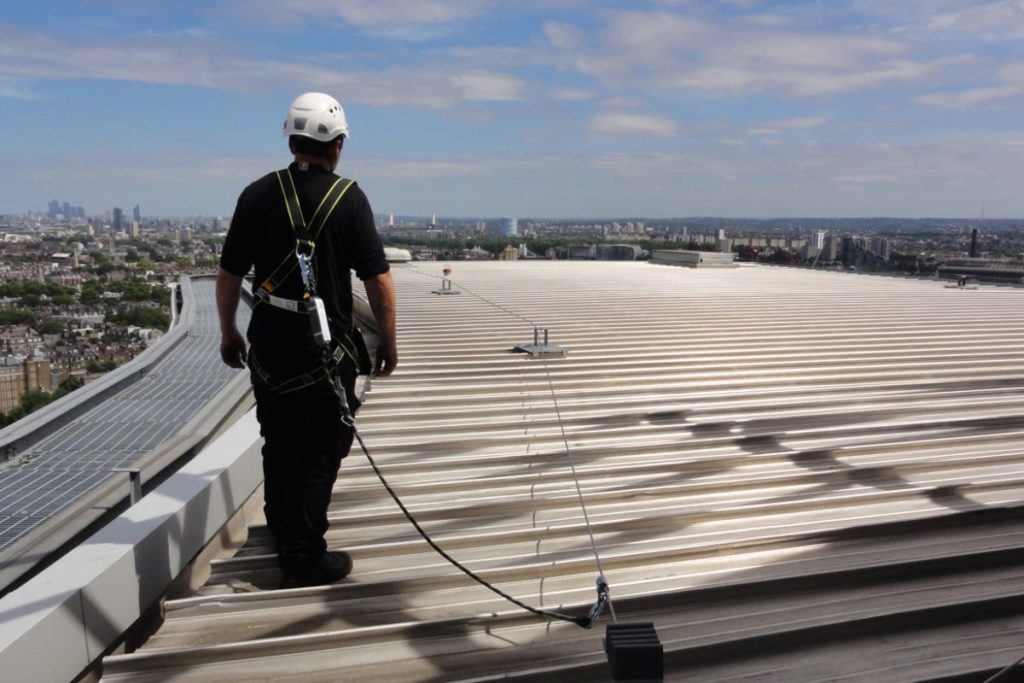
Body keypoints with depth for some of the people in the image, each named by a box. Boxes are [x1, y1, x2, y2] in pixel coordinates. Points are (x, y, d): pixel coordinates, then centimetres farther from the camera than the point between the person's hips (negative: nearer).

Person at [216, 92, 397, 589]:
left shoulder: (257, 195, 1)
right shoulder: (347, 198, -9)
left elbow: (228, 275, 4)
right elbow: (378, 279, -10)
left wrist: (228, 333, 17)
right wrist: (388, 342, 1)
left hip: (267, 342, 5)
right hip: (324, 346, -4)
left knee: (280, 443, 20)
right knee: (321, 451, 5)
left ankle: (282, 534, 39)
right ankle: (303, 561, 8)